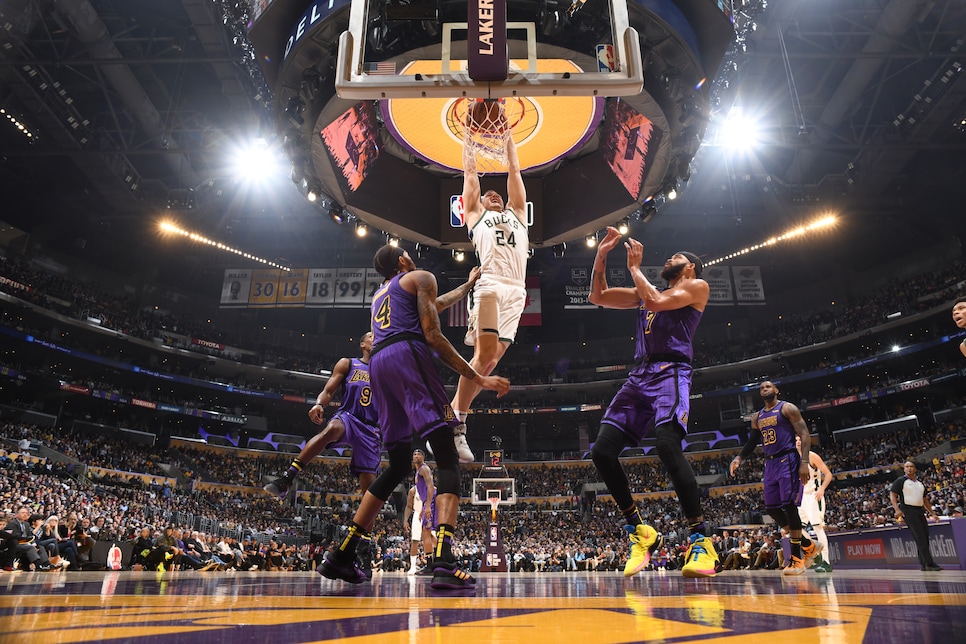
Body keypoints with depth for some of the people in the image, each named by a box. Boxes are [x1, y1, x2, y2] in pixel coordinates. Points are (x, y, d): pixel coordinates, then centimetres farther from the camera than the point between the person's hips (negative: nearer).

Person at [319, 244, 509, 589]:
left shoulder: (379, 295, 36)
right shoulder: (420, 277, 13)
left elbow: (435, 303, 50)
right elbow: (433, 336, -1)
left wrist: (468, 284, 64)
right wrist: (478, 378, -1)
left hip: (378, 364, 7)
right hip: (407, 354, -7)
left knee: (398, 465, 14)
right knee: (448, 458, -10)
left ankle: (341, 555, 12)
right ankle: (443, 561, -27)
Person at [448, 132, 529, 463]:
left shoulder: (516, 213, 33)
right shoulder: (475, 213, 25)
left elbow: (514, 170, 35)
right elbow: (470, 172, 28)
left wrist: (507, 136, 40)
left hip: (517, 291, 4)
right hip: (490, 285, -4)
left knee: (491, 359, -3)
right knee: (485, 355, -15)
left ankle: (454, 415, 4)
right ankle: (455, 421, -7)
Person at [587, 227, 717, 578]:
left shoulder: (697, 286, 9)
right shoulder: (645, 291, 28)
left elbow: (655, 301, -8)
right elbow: (598, 297, 24)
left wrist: (634, 266, 4)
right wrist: (601, 257, 15)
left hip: (671, 374, -7)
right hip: (639, 376, 7)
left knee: (668, 446, -29)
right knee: (602, 451, -7)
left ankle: (700, 539, -16)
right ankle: (640, 532, 6)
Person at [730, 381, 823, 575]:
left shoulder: (787, 408, -3)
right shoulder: (757, 417, 17)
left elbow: (804, 435, -10)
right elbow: (752, 441, 23)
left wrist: (804, 462, -20)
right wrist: (739, 458, 6)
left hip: (788, 460, -7)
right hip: (770, 463, 7)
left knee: (789, 506, -13)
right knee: (772, 509, 3)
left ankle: (797, 558, -4)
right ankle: (809, 545, 19)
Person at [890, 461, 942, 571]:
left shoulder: (920, 483, 18)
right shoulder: (901, 481, -2)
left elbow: (925, 500, 25)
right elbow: (892, 495, -8)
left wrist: (932, 513, 19)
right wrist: (897, 510, -20)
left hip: (920, 511, 7)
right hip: (908, 511, -7)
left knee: (925, 537, 7)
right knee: (920, 538, -11)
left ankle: (923, 564, 17)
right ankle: (929, 564, -11)